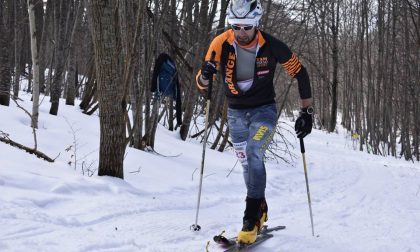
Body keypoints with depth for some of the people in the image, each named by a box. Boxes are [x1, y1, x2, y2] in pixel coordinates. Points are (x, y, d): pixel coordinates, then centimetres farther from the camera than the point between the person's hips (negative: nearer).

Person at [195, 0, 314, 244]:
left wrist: (307, 112, -7)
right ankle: (260, 210, 28)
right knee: (249, 164, 8)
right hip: (236, 112, 3)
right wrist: (205, 75, -33)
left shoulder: (271, 46, -18)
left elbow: (300, 73, -4)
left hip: (264, 110, -3)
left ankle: (252, 218, -17)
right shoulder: (221, 43, -14)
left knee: (253, 155, -22)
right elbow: (202, 83, -8)